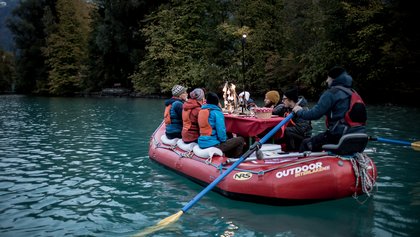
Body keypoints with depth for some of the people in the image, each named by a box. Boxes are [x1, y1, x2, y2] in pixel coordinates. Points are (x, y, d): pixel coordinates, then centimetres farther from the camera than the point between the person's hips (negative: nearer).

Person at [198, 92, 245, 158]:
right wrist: (223, 140, 3)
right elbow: (221, 130, -17)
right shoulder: (217, 113, -13)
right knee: (240, 140, 3)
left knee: (228, 139, 32)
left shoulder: (201, 111, 9)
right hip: (212, 144, -9)